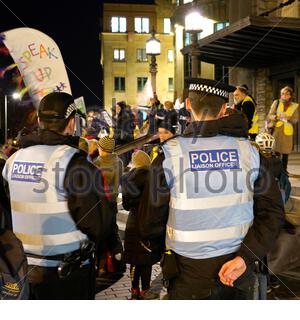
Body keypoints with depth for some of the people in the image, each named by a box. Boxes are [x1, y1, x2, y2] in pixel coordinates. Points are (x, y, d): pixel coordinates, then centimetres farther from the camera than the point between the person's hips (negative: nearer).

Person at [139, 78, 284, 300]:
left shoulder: (170, 155, -12)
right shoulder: (248, 150, -4)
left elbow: (150, 224, -7)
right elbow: (272, 212, -8)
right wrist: (245, 257, -11)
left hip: (190, 273, -2)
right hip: (239, 272, 2)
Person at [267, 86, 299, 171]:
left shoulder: (295, 106, 9)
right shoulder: (276, 103, 9)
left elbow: (295, 119, 2)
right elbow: (269, 116, 4)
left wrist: (288, 117, -18)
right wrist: (276, 117, -18)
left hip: (287, 131, 1)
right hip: (276, 129, -1)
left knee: (285, 153, 0)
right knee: (275, 151, -8)